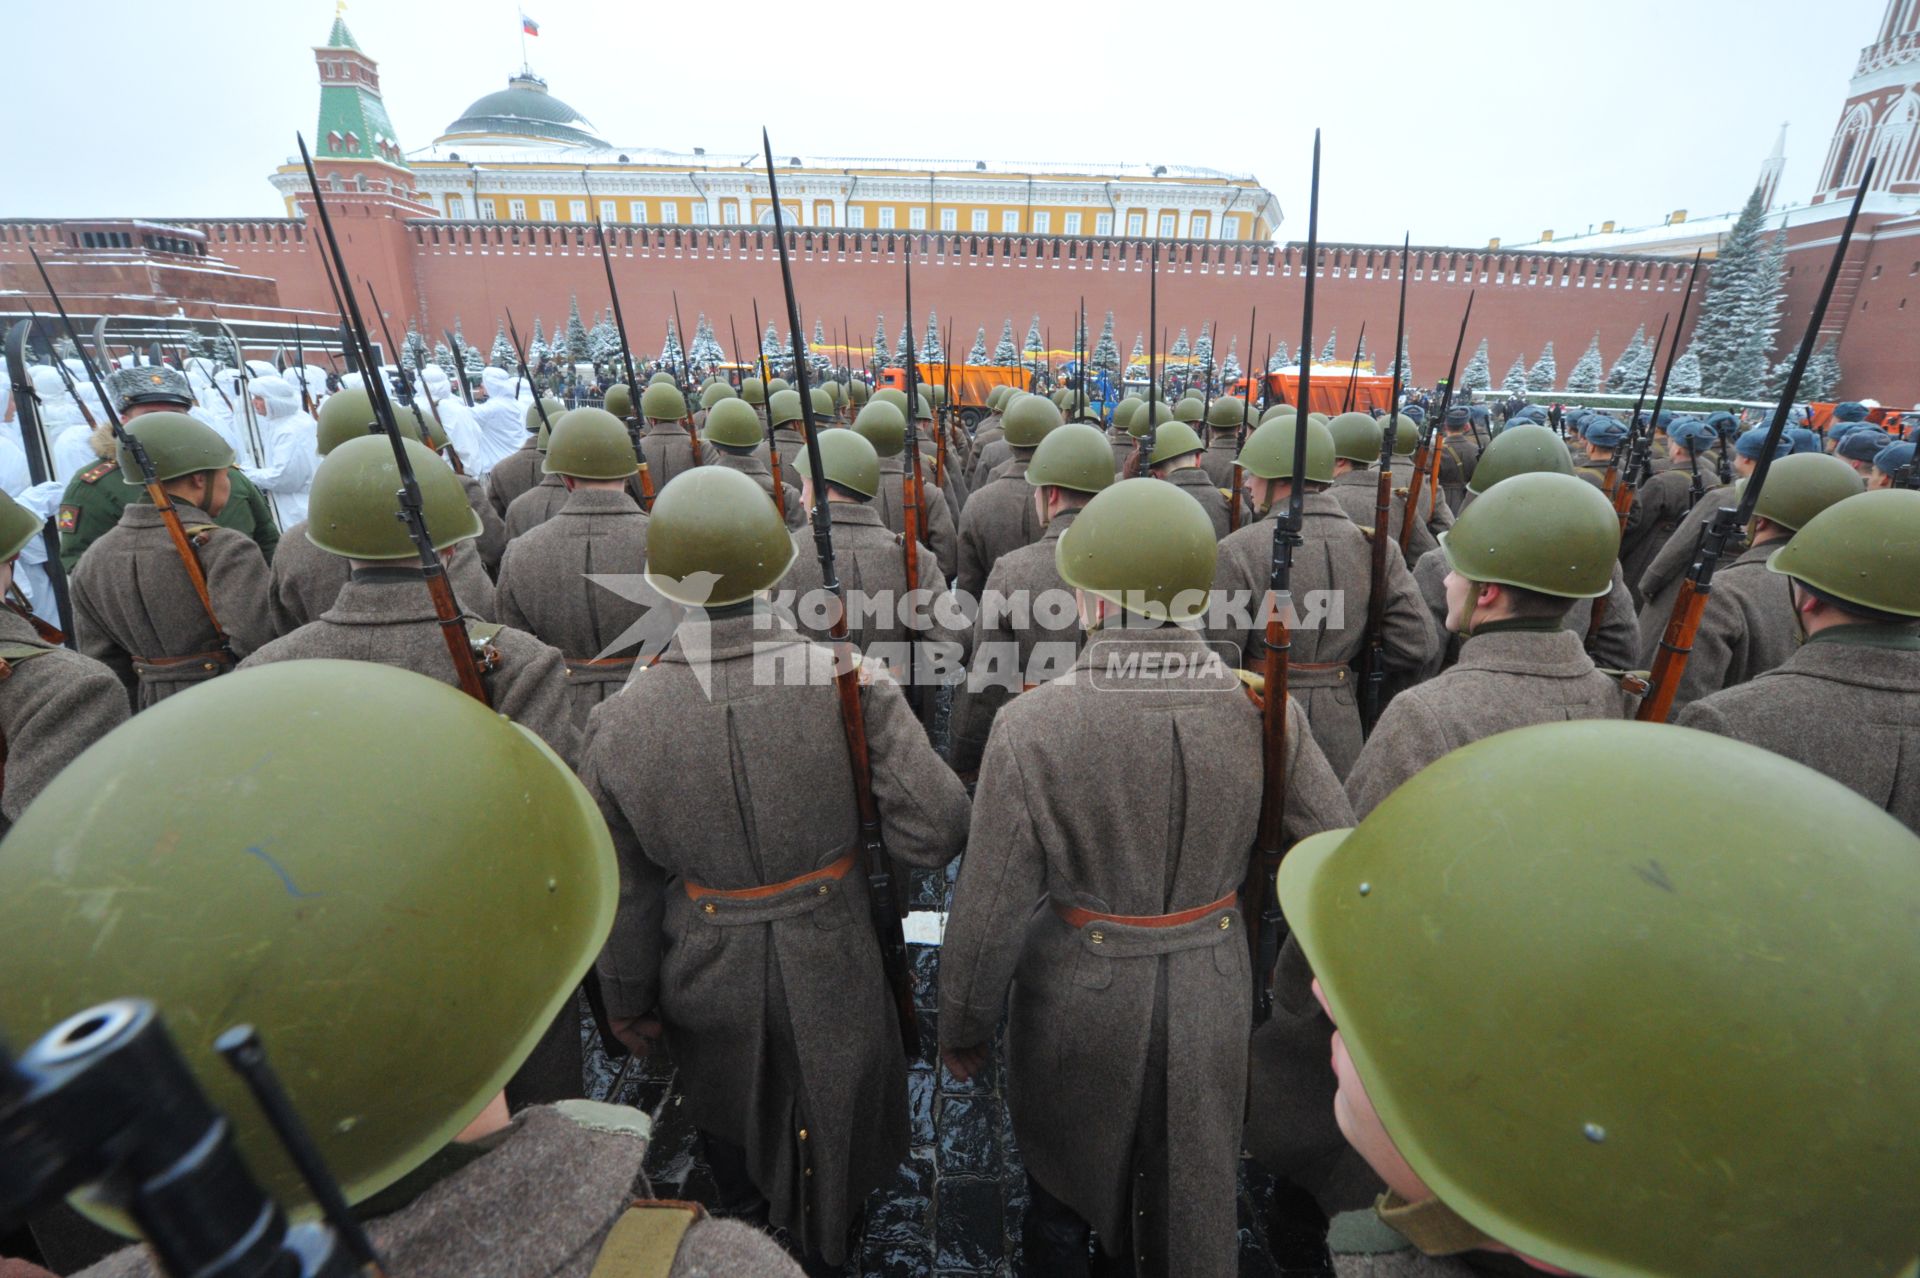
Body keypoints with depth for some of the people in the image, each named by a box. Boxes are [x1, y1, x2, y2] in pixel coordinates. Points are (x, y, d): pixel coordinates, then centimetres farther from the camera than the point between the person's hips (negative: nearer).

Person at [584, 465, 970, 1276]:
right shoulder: (851, 684, -26)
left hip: (706, 982, 2)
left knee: (728, 1129, 34)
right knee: (829, 1129, 30)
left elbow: (623, 896, -10)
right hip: (829, 973, -1)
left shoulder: (619, 723, -21)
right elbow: (935, 834, -24)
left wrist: (627, 1002, 8)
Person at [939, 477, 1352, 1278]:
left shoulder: (1031, 725, -26)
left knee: (1060, 1202, 29)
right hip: (1211, 1000, 3)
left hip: (1076, 1008, -2)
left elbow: (990, 913, -19)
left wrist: (963, 1031, -2)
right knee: (1195, 1209, 29)